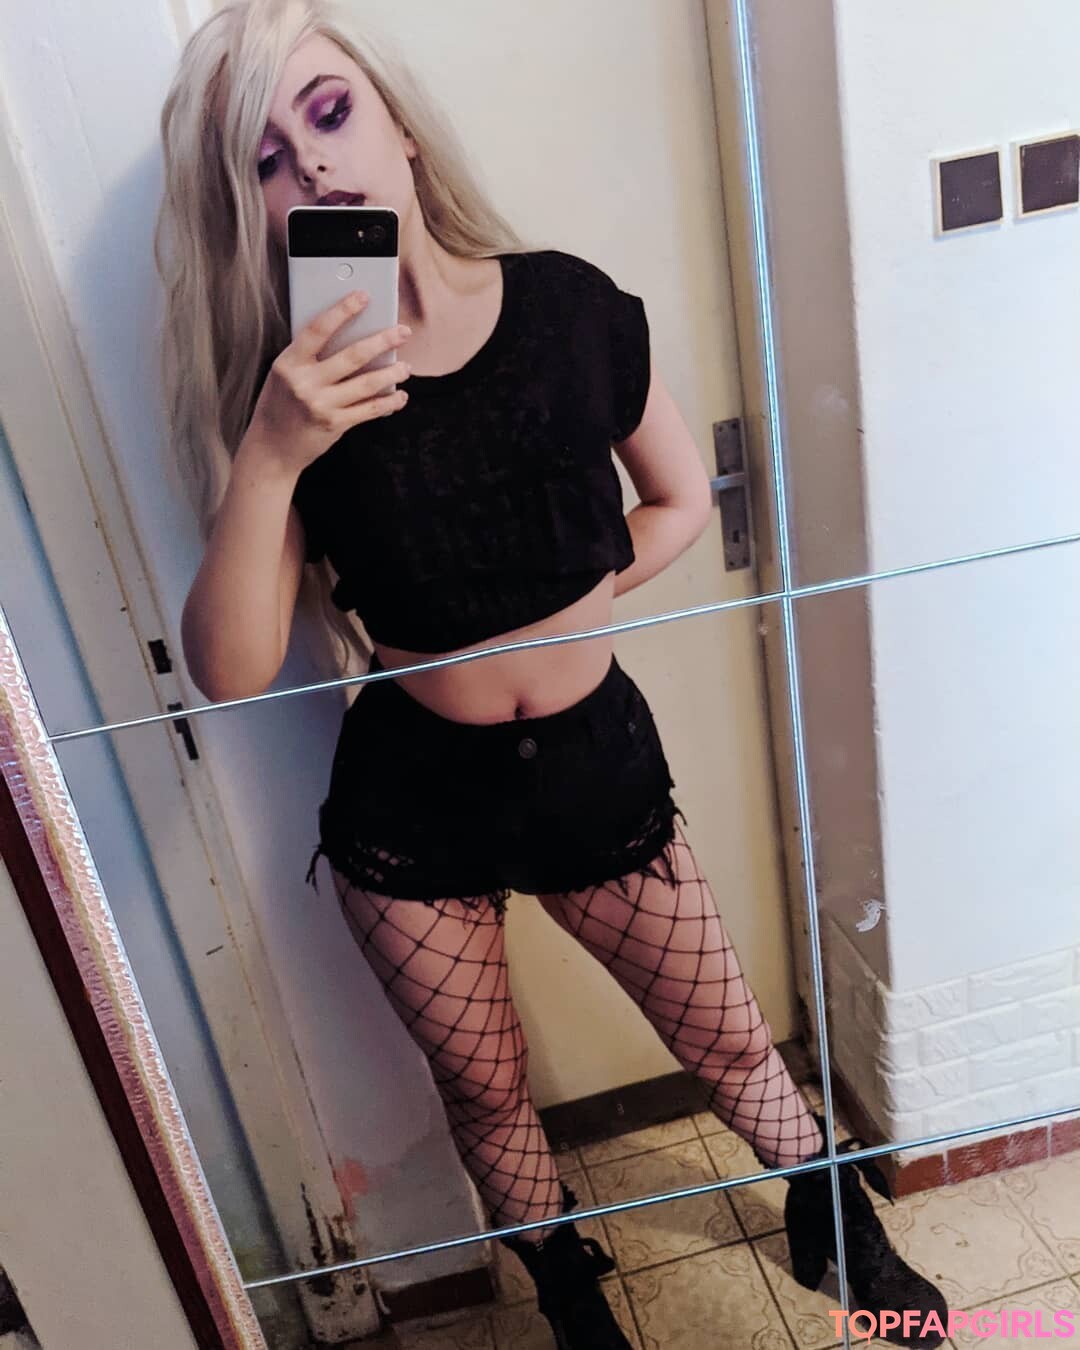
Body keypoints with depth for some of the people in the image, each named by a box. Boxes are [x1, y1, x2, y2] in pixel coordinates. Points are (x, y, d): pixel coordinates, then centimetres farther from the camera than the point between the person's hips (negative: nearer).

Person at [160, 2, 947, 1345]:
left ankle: (835, 1219, 54)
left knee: (730, 1041, 19)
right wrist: (268, 456, -33)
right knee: (485, 1090, 21)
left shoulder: (570, 307, -11)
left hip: (598, 763, 1)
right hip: (410, 797, 0)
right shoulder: (291, 390, -14)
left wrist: (572, 596, -7)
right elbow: (229, 673, -23)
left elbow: (682, 499, 4)